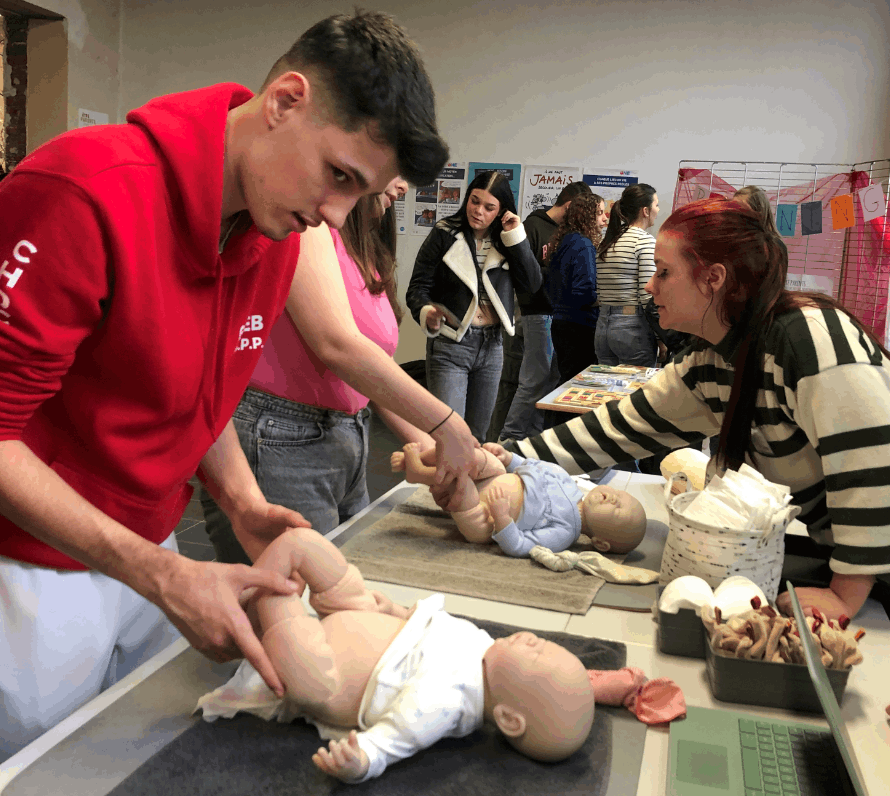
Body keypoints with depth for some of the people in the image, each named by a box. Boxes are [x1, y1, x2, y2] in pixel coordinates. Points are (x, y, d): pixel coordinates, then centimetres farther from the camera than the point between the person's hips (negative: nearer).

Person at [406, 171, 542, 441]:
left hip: (491, 346, 5)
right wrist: (427, 313, -29)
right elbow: (418, 287, -8)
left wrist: (516, 237, -9)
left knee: (477, 435, 15)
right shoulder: (445, 234, -4)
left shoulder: (506, 241, 7)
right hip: (450, 345, -5)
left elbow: (532, 283, -3)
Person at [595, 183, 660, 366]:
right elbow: (648, 294, -15)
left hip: (602, 324, 7)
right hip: (632, 325, -7)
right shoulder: (645, 241, -10)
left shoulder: (605, 242, 11)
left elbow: (597, 290, 11)